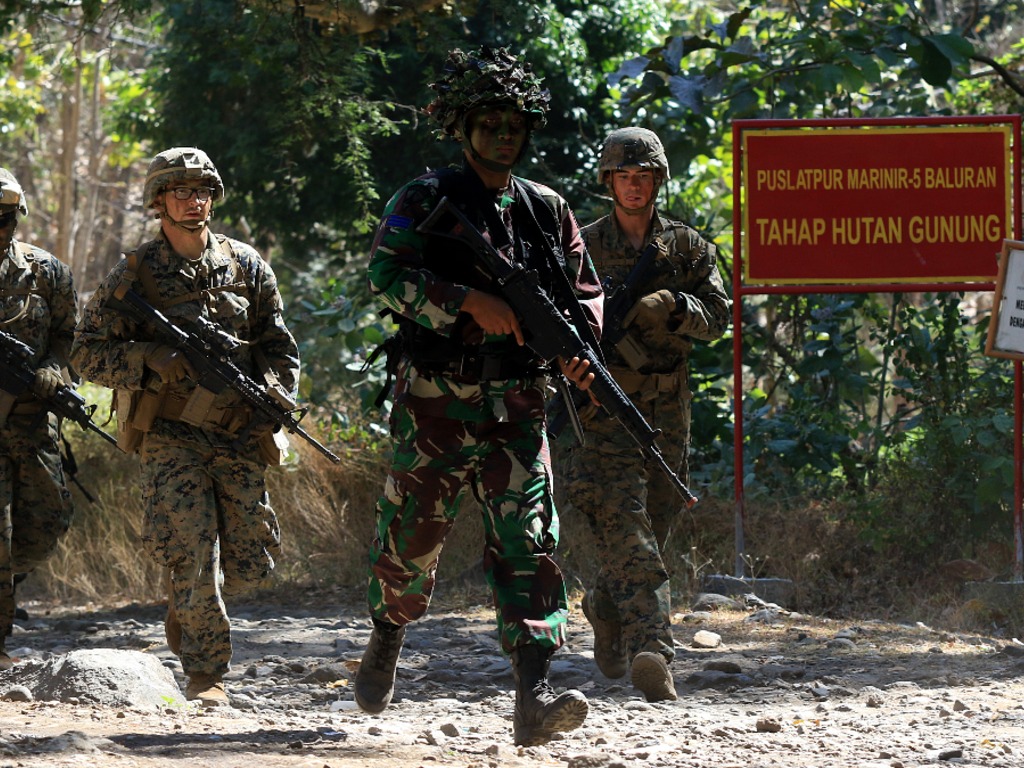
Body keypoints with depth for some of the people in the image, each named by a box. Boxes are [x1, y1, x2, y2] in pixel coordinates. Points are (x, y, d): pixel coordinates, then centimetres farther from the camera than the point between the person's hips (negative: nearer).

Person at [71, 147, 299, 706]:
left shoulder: (246, 265, 9)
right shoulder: (135, 274, 0)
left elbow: (279, 349, 14)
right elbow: (88, 354, -2)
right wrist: (154, 360, -17)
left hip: (239, 434, 3)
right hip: (170, 435, -3)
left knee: (249, 560, 1)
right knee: (193, 551, -16)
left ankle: (185, 608, 33)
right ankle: (205, 673, -7)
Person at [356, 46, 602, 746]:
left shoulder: (548, 211, 11)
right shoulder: (426, 200, -1)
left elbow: (586, 291, 16)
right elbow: (388, 275, -14)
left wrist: (579, 346, -5)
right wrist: (472, 302, -24)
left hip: (516, 402, 2)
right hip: (436, 399, -2)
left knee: (528, 538, -10)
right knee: (413, 532, 8)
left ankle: (534, 696, -19)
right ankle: (388, 639, 39)